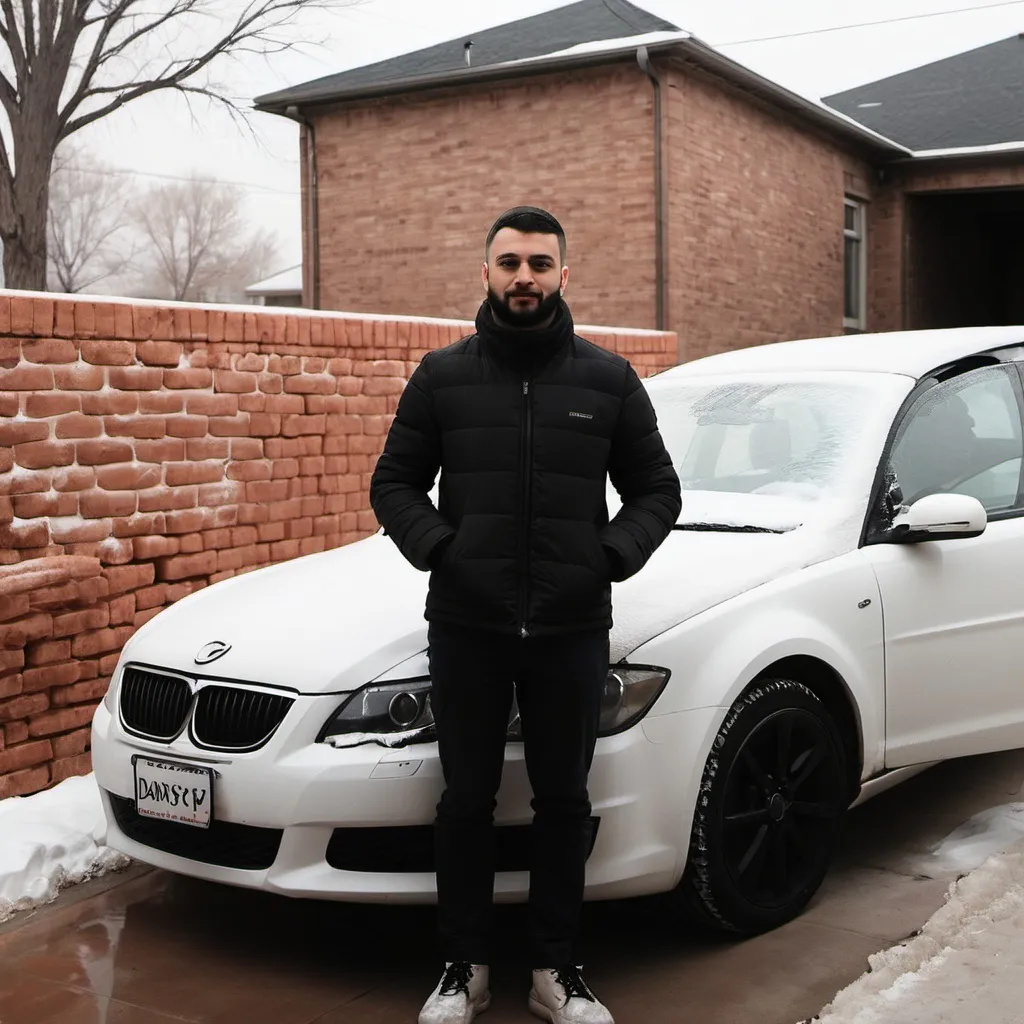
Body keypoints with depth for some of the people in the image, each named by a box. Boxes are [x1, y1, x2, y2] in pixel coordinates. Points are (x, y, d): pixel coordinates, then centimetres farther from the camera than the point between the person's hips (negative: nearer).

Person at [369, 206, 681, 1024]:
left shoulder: (609, 381, 5)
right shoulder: (442, 376, 4)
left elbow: (658, 490, 8)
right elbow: (394, 482, 7)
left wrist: (611, 556, -8)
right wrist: (435, 547, -11)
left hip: (572, 631, 1)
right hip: (465, 629, 0)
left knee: (564, 800, 9)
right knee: (466, 801, 8)